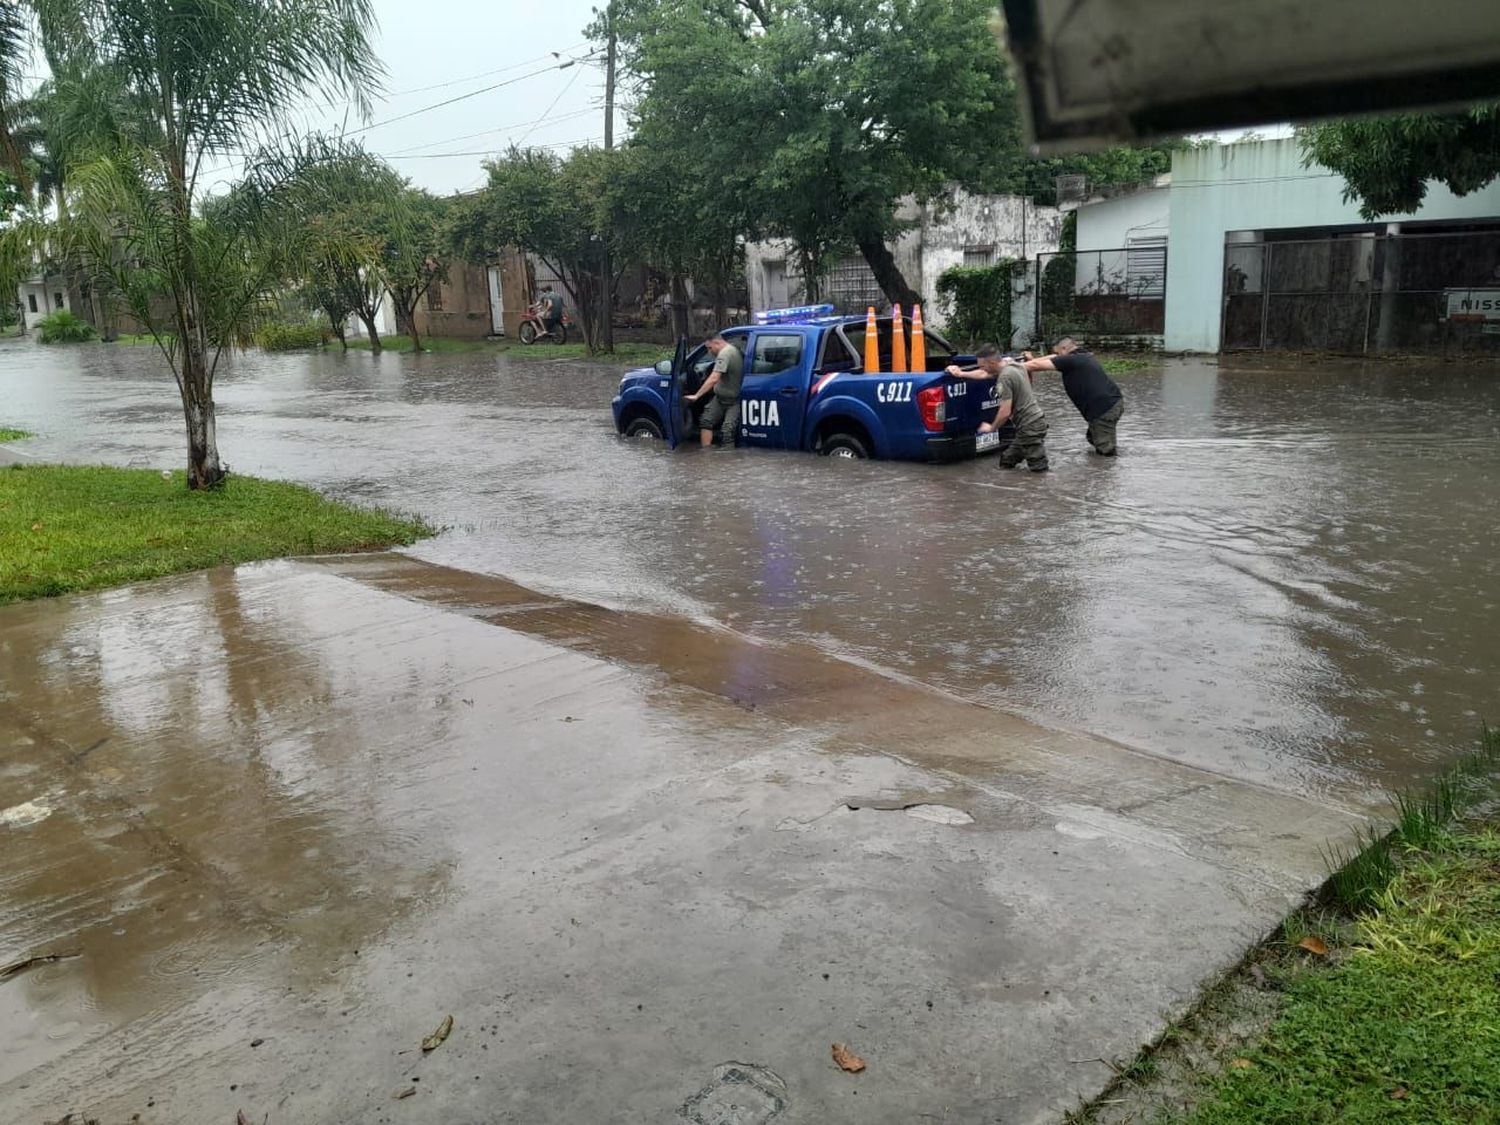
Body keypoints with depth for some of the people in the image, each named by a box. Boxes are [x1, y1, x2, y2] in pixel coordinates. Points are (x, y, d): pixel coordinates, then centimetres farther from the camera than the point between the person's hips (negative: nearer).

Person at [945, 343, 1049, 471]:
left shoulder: (1005, 377, -21)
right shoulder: (1009, 363, 6)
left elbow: (1005, 412, -19)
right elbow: (984, 374, 23)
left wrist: (991, 427, -2)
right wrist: (961, 374, 26)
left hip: (1030, 426, -10)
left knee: (1038, 469, -7)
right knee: (1006, 462, 12)